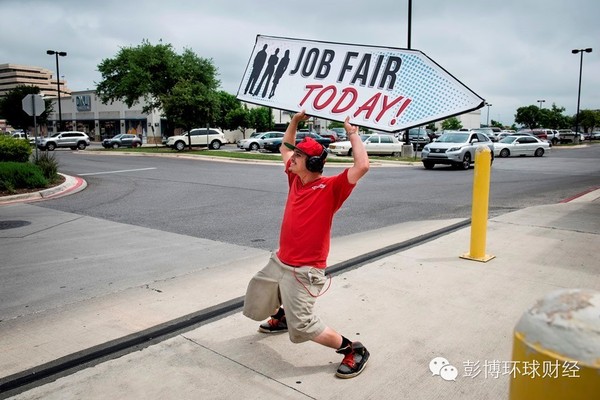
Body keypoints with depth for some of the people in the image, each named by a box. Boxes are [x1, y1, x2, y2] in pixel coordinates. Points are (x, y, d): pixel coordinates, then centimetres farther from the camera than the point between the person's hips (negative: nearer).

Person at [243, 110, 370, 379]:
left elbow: (362, 166, -30)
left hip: (304, 271, -8)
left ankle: (354, 350, 8)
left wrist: (352, 133, -20)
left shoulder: (330, 188, -16)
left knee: (302, 328, -10)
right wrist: (295, 121, 10)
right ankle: (284, 316, 54)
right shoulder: (296, 180, 4)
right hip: (279, 261, 8)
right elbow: (285, 147, 20)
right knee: (256, 303, 25)